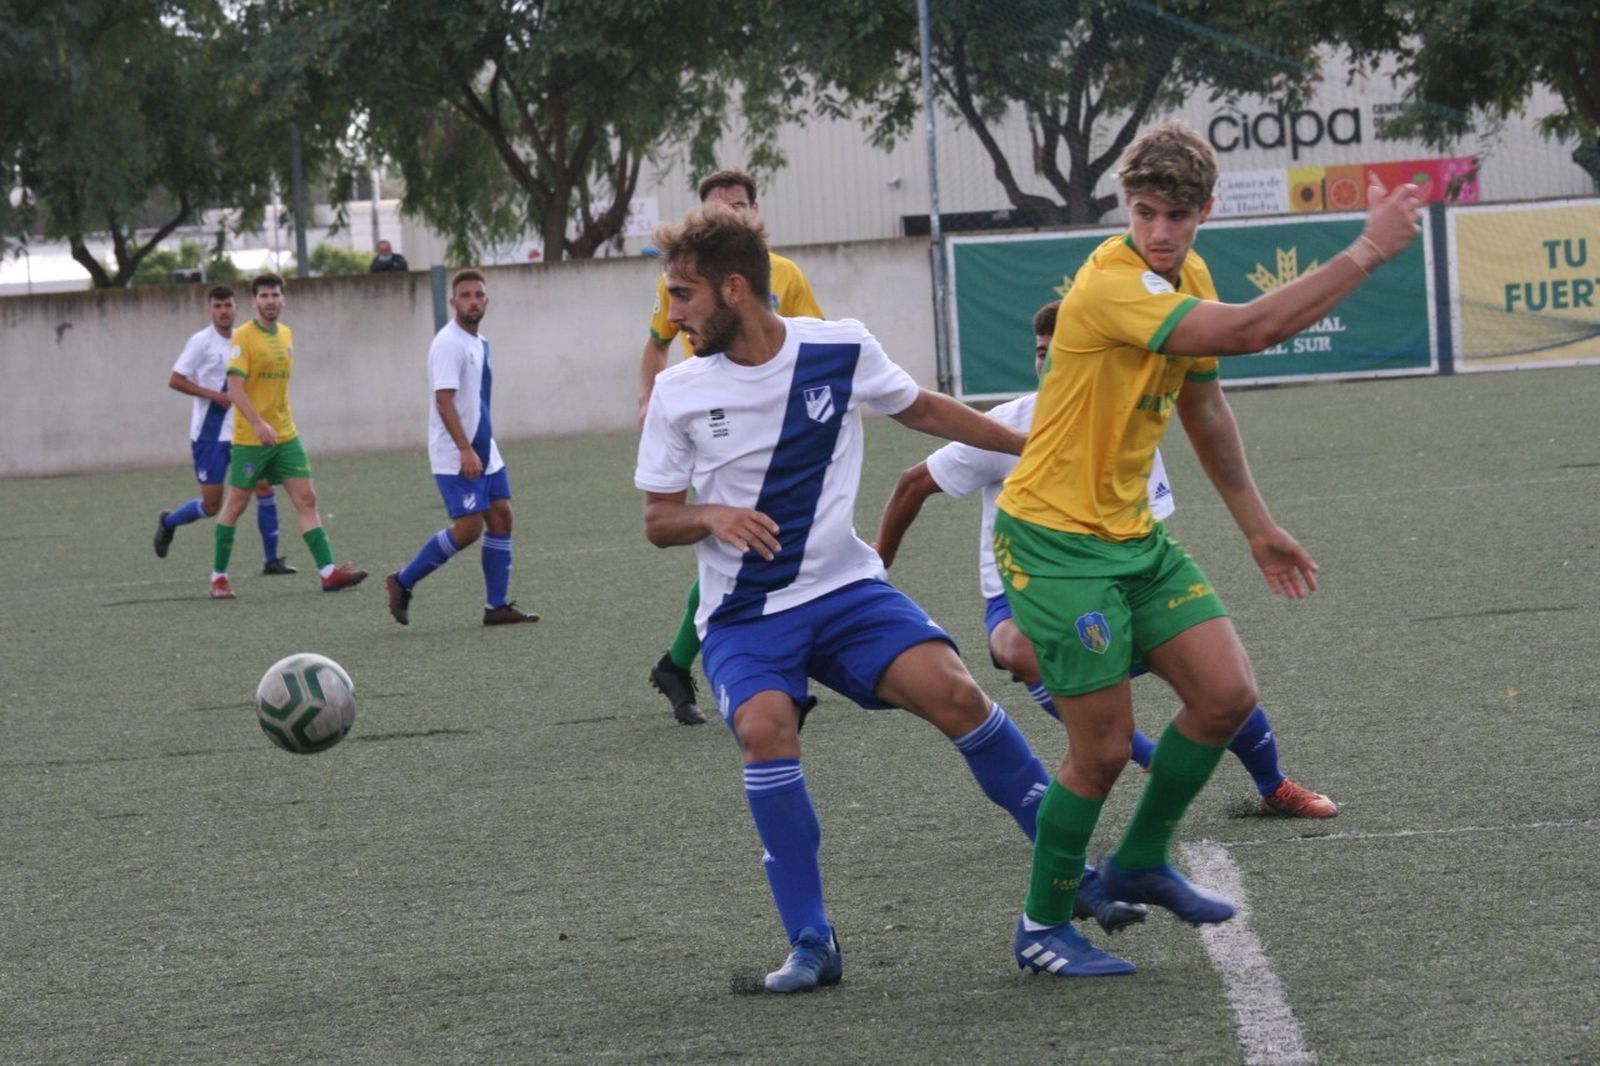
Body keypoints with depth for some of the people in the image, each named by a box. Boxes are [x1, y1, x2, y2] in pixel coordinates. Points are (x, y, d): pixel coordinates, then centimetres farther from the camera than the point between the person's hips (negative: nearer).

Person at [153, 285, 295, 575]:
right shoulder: (201, 342, -9)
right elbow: (175, 381, -11)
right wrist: (214, 395, -19)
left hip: (241, 431, 5)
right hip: (209, 434, -5)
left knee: (264, 487, -6)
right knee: (211, 505, -4)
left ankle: (272, 559, 2)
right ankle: (168, 522, 26)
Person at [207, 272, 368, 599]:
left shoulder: (286, 334, 11)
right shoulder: (243, 337, -11)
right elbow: (234, 388, -18)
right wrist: (258, 424, -29)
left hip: (285, 435, 6)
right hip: (249, 437, -6)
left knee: (306, 499, -3)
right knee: (236, 504, 3)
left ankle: (328, 572, -8)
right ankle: (218, 577, 15)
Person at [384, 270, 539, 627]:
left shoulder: (480, 342, 13)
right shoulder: (448, 343, -15)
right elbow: (444, 400, -22)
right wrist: (465, 451, -28)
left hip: (483, 453, 9)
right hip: (455, 456, -9)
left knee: (501, 516, 2)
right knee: (468, 527, -12)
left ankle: (496, 606, 6)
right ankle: (402, 583, 3)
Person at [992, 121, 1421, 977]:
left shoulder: (1187, 279, 6)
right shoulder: (1111, 286, -25)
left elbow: (1202, 405, 21)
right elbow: (1250, 330, -35)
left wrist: (1257, 526, 23)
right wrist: (1367, 252, -30)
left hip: (1133, 533, 9)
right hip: (1056, 539, -9)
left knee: (1226, 695, 2)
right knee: (1104, 747, -6)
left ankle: (1139, 864, 22)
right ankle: (1041, 929, 13)